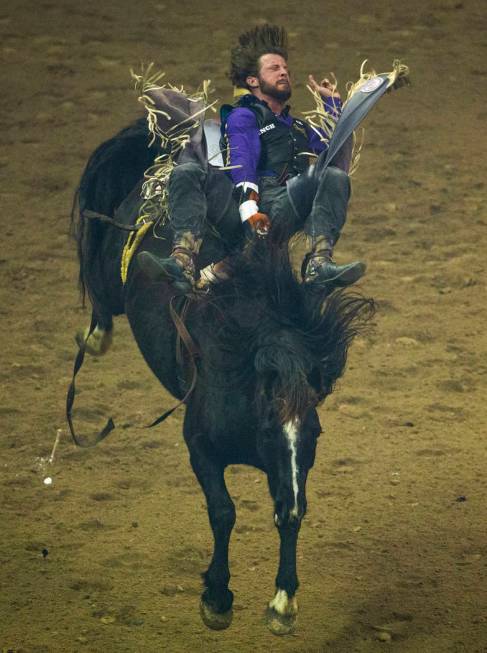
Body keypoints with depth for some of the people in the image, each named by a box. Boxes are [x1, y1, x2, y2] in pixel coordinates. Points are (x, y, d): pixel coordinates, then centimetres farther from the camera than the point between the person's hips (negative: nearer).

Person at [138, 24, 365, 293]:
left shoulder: (300, 128, 40)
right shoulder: (243, 116, 22)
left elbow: (337, 157, 27)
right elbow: (241, 162, 3)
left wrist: (333, 102, 35)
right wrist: (249, 210, -17)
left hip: (287, 206, 2)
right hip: (246, 201, -2)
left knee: (334, 177, -26)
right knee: (186, 174, -26)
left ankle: (318, 266, -46)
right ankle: (182, 263, -49)